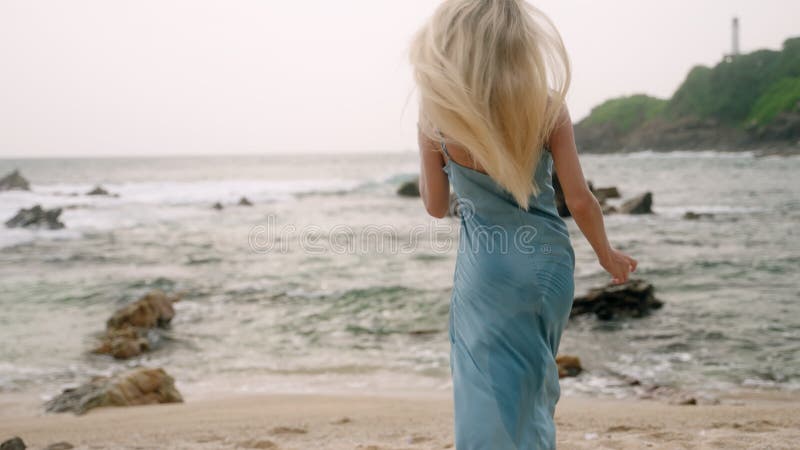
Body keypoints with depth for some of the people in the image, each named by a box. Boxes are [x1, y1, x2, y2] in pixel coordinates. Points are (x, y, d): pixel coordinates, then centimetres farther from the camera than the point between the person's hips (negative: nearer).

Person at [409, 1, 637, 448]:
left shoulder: (438, 119, -13)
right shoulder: (549, 108, -11)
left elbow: (436, 206, 0)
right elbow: (580, 200, -6)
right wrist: (608, 254, 10)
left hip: (487, 272, -2)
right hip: (549, 263, 2)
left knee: (496, 393, 6)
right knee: (535, 383, 22)